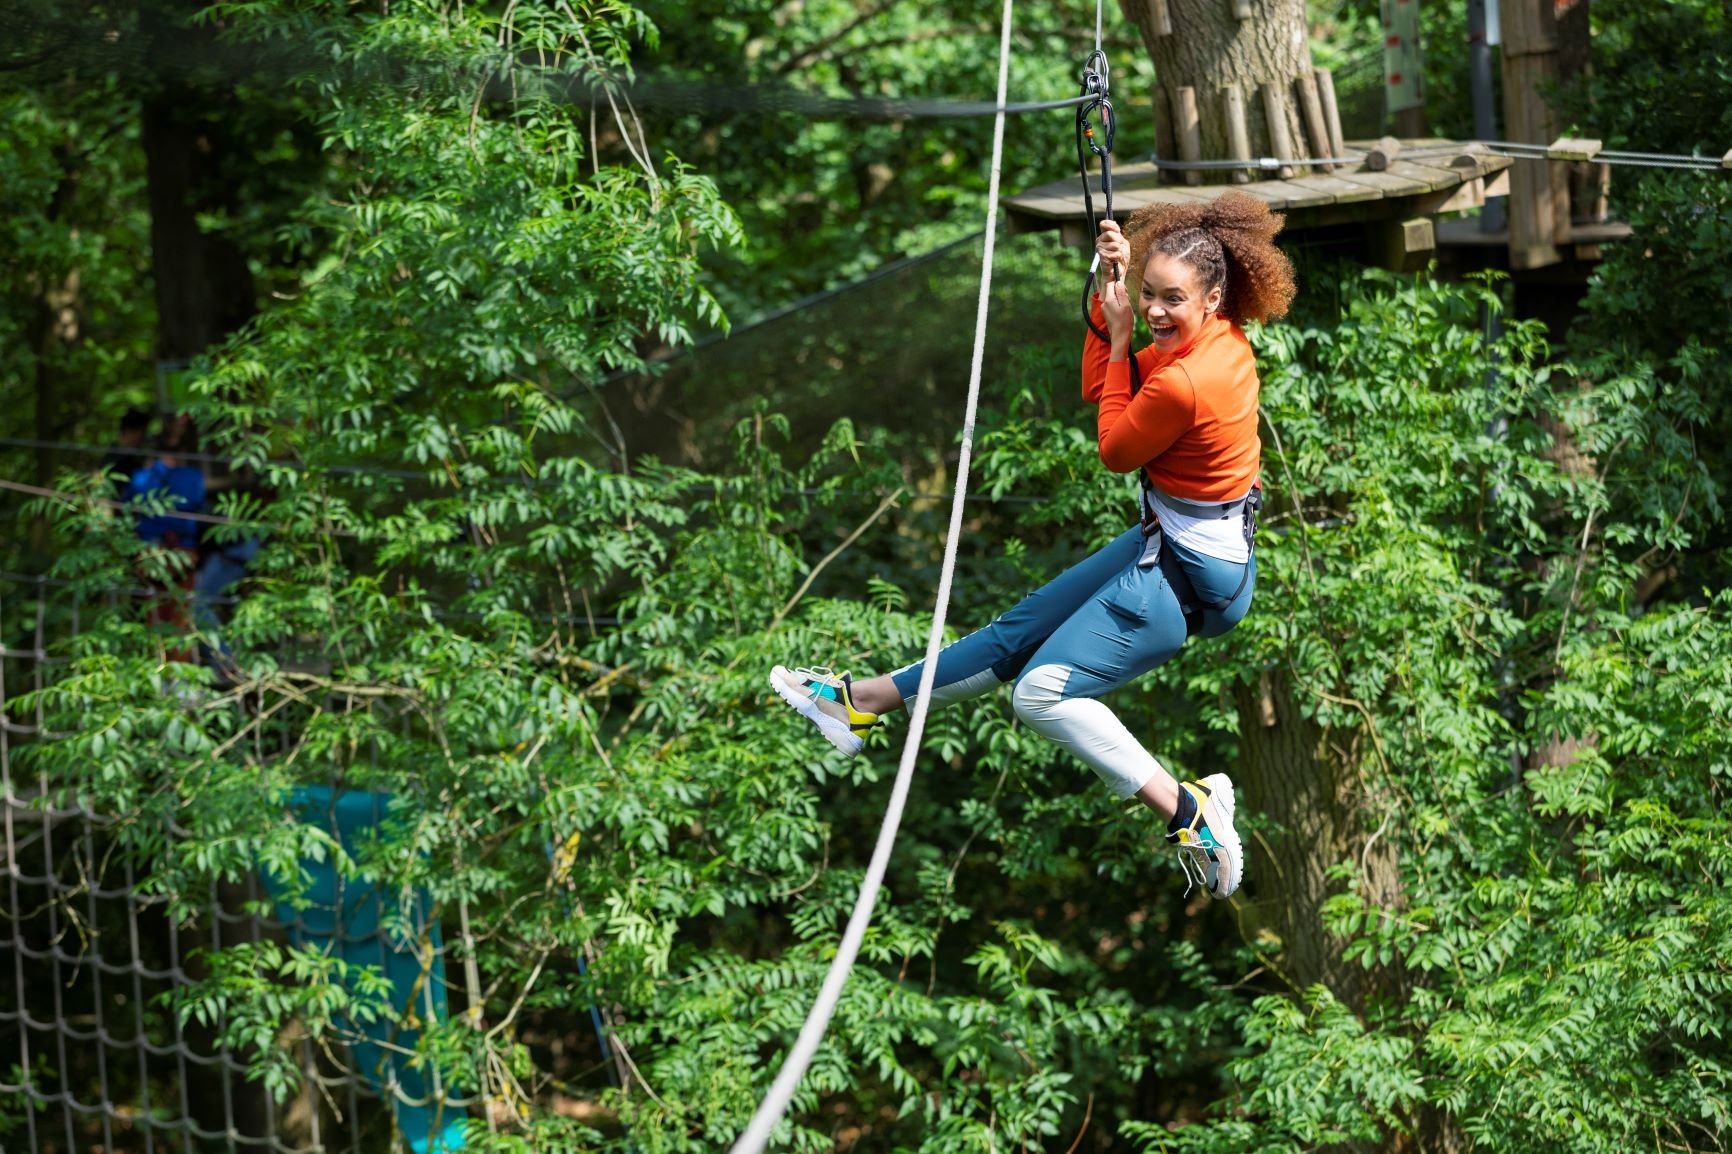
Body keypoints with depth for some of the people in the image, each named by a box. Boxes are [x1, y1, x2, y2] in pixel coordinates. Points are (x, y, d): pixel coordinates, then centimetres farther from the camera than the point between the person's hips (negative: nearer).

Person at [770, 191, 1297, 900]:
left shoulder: (1185, 383, -29)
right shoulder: (1222, 340, 0)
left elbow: (1115, 451, -9)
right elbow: (1096, 391, 9)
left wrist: (1119, 337, -5)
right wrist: (1114, 285, 1)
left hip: (1187, 576, -10)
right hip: (1177, 546, 10)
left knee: (1044, 693, -17)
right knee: (1021, 630, 18)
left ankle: (1191, 812, -15)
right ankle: (861, 702, 29)